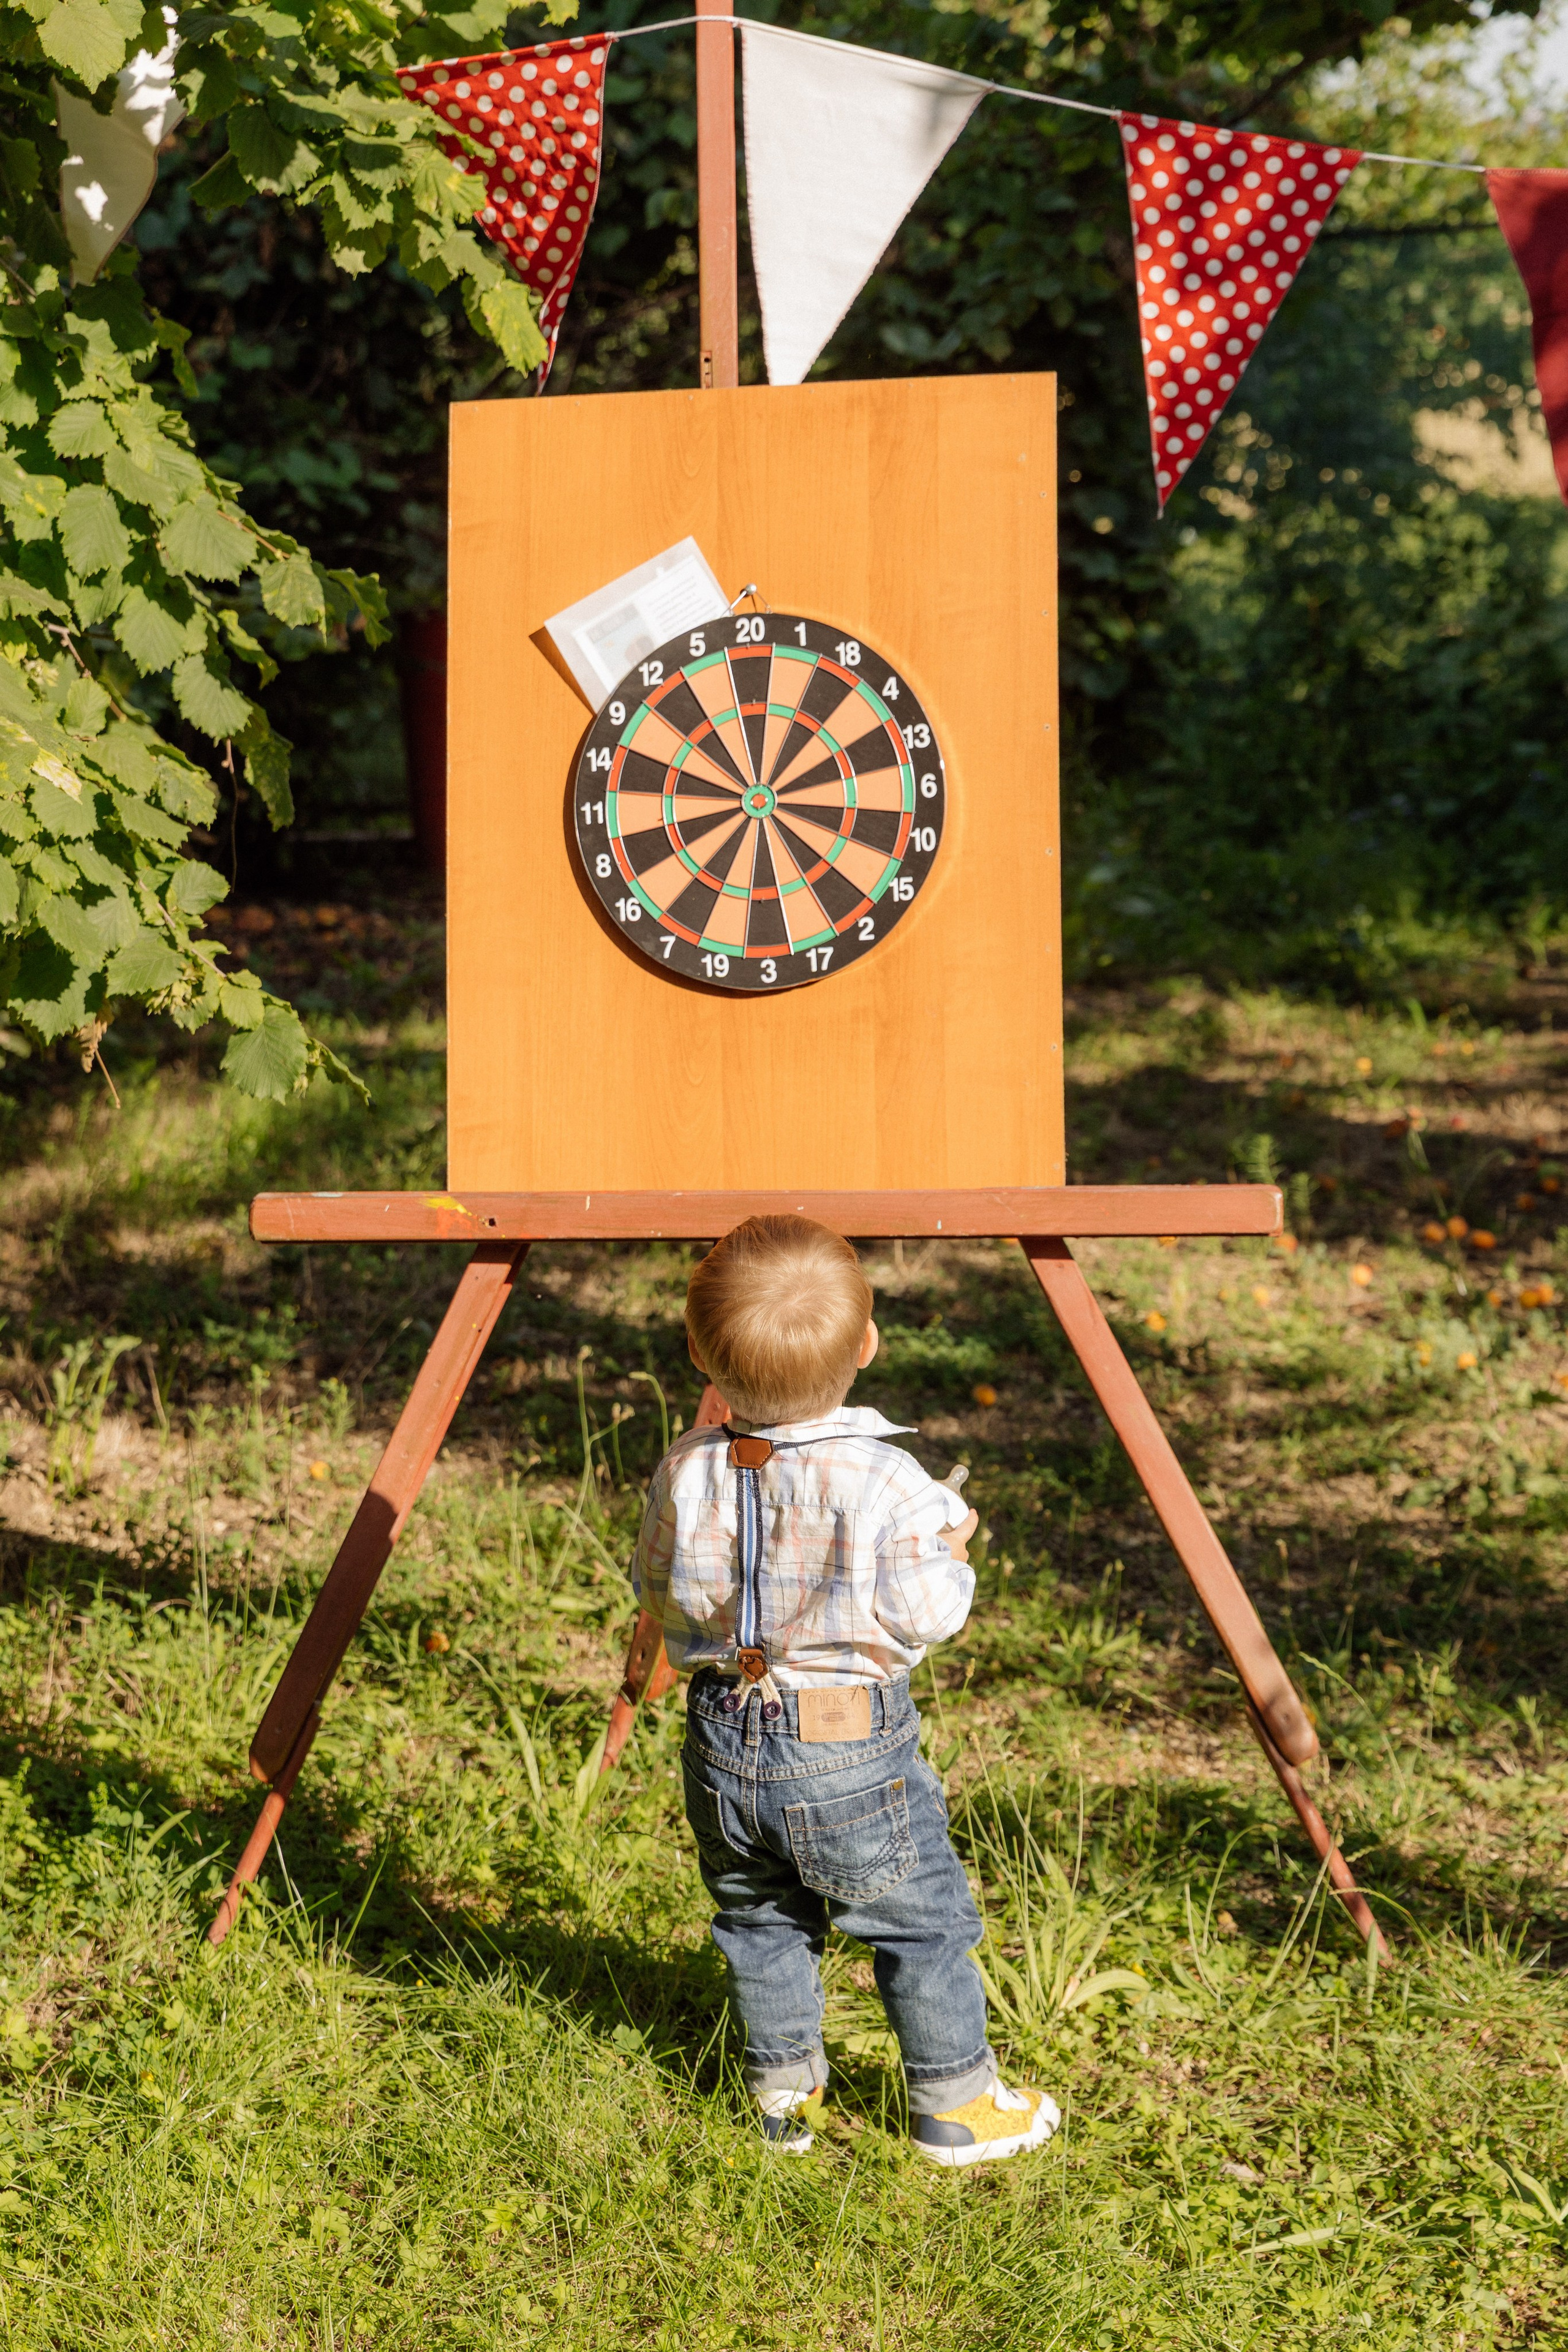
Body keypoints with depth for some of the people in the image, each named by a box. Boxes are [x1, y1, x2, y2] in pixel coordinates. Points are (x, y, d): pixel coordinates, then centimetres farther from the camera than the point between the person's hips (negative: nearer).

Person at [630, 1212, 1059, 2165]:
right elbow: (921, 1618, -17)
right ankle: (955, 2105, 25)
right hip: (850, 1759, -4)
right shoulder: (882, 1482, -22)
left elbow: (657, 1589, 5)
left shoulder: (689, 1471, -9)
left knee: (761, 1920, 23)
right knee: (924, 1923, 14)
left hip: (725, 1746, 4)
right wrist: (950, 1550, 1)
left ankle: (785, 2092, 35)